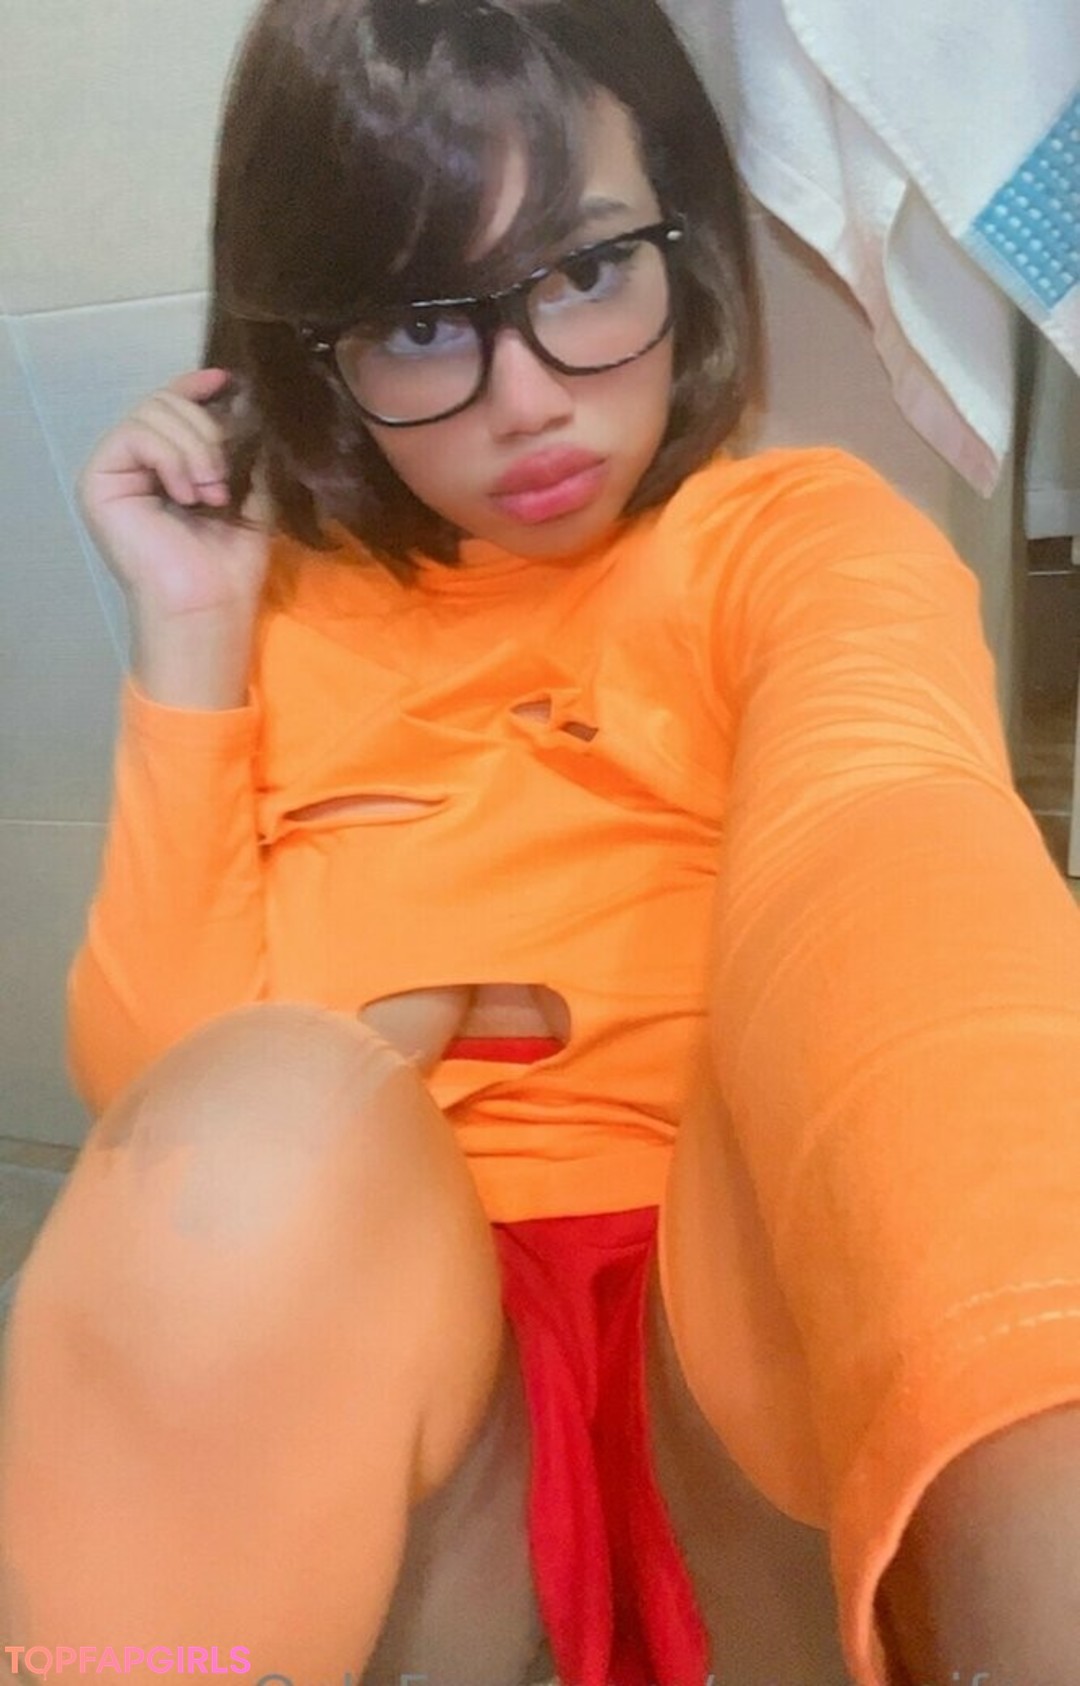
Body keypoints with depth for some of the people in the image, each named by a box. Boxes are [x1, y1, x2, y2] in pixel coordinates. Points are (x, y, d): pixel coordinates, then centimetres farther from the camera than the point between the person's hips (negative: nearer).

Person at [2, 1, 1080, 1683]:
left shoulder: (806, 538, 4)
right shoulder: (283, 619, 13)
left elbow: (885, 851, -22)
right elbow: (147, 1084, 4)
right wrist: (190, 635, -1)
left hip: (761, 1359, -2)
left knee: (878, 925, -30)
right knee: (256, 1111, -31)